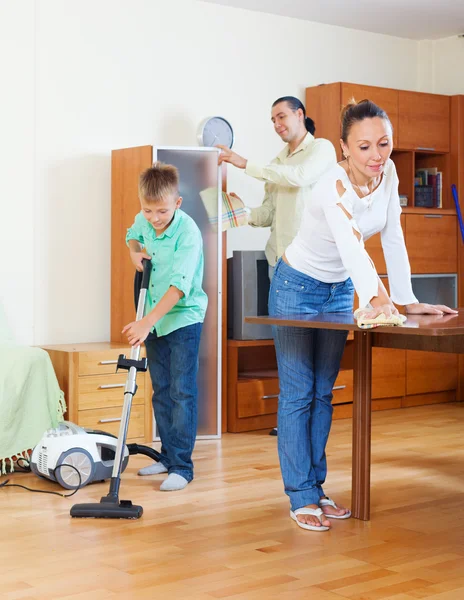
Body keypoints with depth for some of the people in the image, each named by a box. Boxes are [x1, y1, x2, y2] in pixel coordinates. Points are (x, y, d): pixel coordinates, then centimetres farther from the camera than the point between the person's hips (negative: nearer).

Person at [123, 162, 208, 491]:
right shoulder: (143, 220, -3)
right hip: (153, 320, 7)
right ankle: (168, 456, 23)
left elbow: (178, 287, -31)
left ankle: (182, 466, -2)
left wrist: (146, 323, -37)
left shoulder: (188, 233, -24)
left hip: (183, 319, -7)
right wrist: (135, 252, 0)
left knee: (182, 393, -6)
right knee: (162, 391, 13)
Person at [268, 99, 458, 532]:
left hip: (339, 290, 7)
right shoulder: (334, 187, -32)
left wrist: (407, 300, -10)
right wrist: (376, 299, -64)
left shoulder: (387, 174, -11)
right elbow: (351, 246, -48)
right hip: (297, 288, -6)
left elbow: (393, 238, -5)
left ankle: (316, 488, 18)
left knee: (323, 392, 10)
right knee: (297, 393, -5)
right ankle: (301, 498, 1)